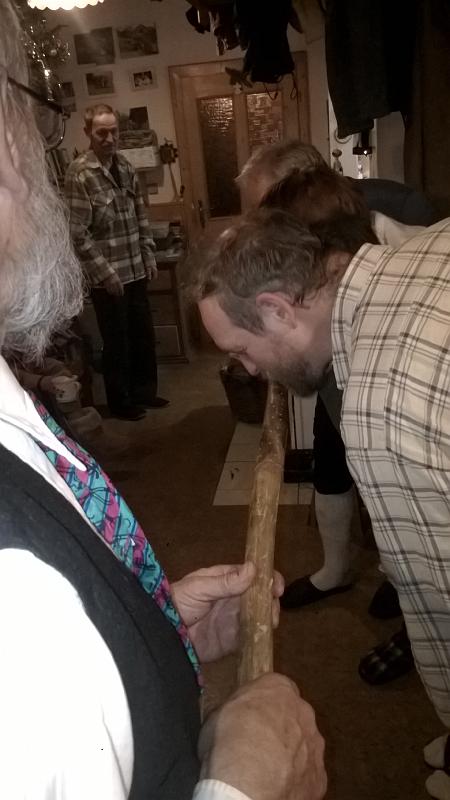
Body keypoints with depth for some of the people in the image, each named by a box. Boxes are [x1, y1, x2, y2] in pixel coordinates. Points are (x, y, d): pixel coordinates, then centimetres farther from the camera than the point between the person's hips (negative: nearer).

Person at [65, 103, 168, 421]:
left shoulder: (125, 166, 7)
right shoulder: (79, 173, -14)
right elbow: (78, 232, -17)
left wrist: (149, 256, 10)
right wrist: (105, 272, -17)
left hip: (136, 270, 6)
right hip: (107, 276, -6)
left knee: (144, 335, 15)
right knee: (117, 341, 6)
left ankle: (145, 392, 33)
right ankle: (121, 402, 23)